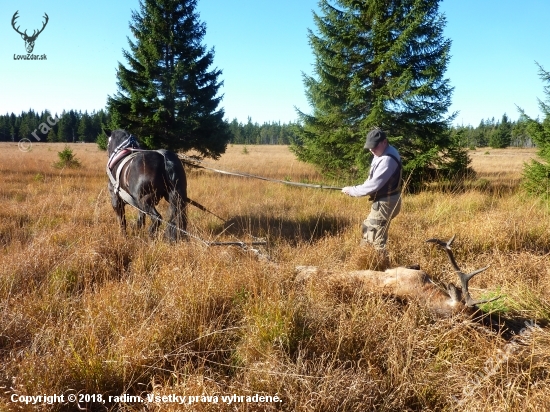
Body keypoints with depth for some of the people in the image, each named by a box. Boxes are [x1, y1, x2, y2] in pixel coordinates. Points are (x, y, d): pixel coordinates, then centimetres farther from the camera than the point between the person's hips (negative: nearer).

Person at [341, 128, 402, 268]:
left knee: (377, 239, -3)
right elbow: (373, 179, 15)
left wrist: (352, 190, -15)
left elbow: (374, 185, -26)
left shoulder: (388, 159, -25)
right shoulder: (383, 153, 8)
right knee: (368, 228, 22)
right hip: (382, 201, 11)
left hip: (385, 203, -11)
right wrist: (356, 189, 2)